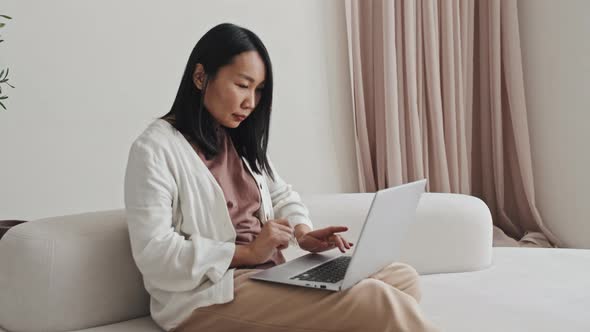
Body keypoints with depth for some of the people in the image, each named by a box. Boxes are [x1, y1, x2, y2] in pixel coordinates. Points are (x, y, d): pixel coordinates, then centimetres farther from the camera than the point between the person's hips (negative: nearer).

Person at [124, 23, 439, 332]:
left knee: (403, 278, -7)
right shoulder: (154, 149, -9)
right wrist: (247, 252, -19)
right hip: (207, 297, -8)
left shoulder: (241, 141, 17)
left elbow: (283, 197, 23)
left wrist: (303, 233, 1)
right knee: (371, 301, -27)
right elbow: (154, 256, -17)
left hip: (270, 278, 9)